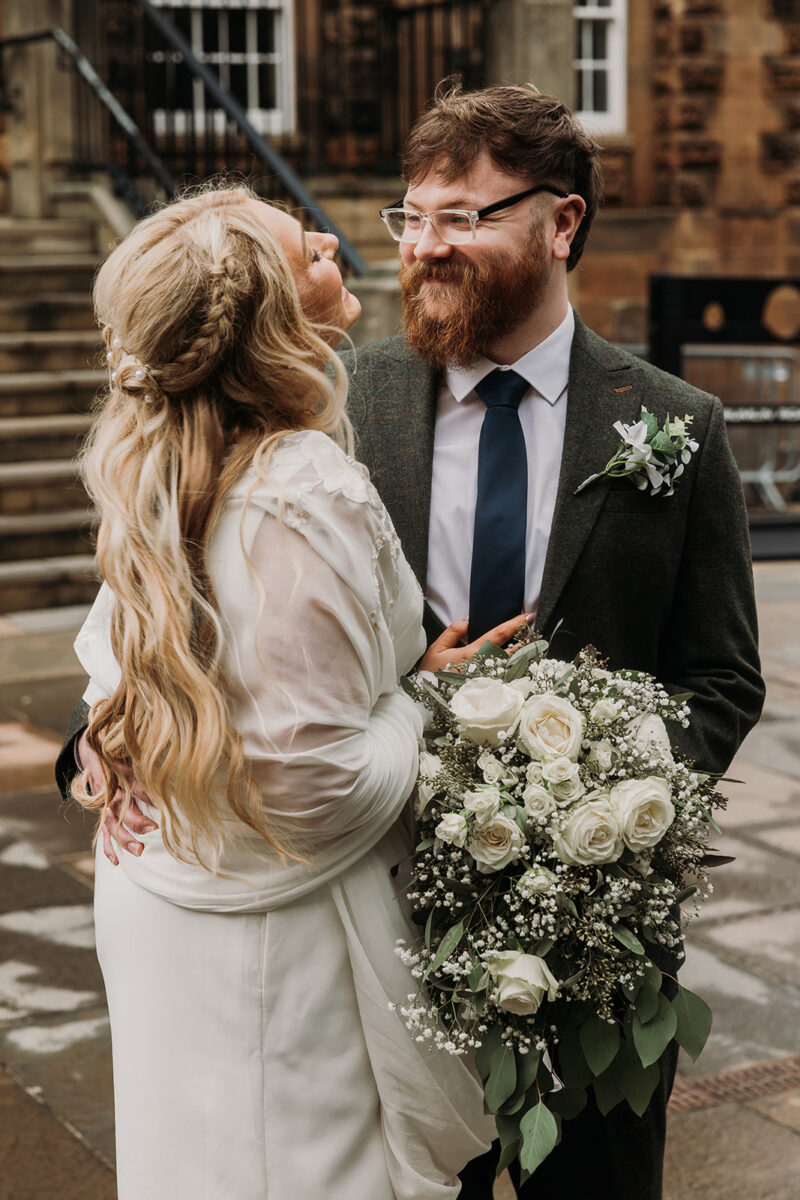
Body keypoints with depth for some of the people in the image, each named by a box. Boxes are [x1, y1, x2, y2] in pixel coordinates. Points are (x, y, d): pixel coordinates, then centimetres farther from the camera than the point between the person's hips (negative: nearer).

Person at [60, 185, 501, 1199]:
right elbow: (314, 784, -24)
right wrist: (443, 704, -11)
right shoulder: (310, 498, -27)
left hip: (155, 889, 8)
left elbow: (112, 665, 9)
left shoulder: (156, 469, 0)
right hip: (277, 934, -8)